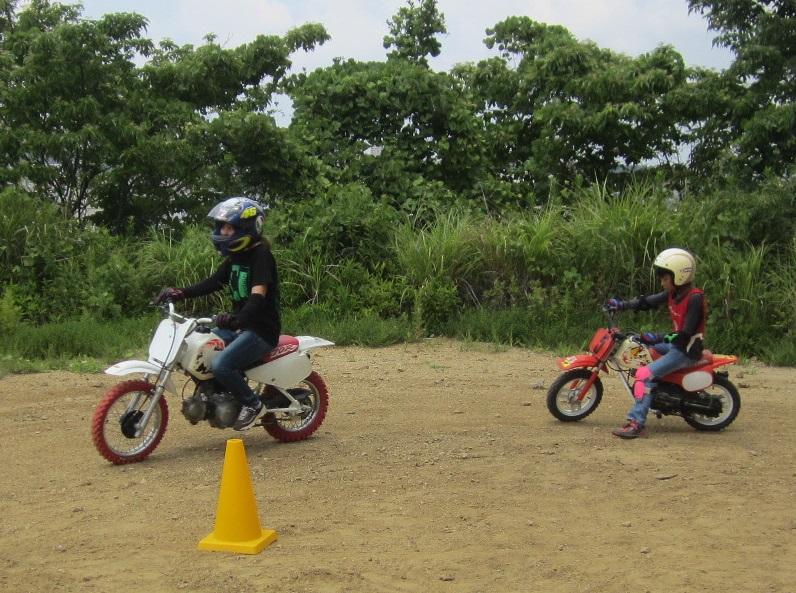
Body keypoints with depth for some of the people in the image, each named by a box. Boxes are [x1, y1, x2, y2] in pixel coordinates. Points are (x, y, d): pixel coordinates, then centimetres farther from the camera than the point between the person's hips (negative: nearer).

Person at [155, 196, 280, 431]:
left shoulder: (261, 255, -16)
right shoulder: (235, 257, 13)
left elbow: (258, 294, -28)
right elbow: (212, 282, 13)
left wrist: (236, 318, -45)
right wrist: (179, 293, -1)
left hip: (261, 330, -10)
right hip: (239, 325, 10)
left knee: (221, 365, -27)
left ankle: (253, 404, -5)